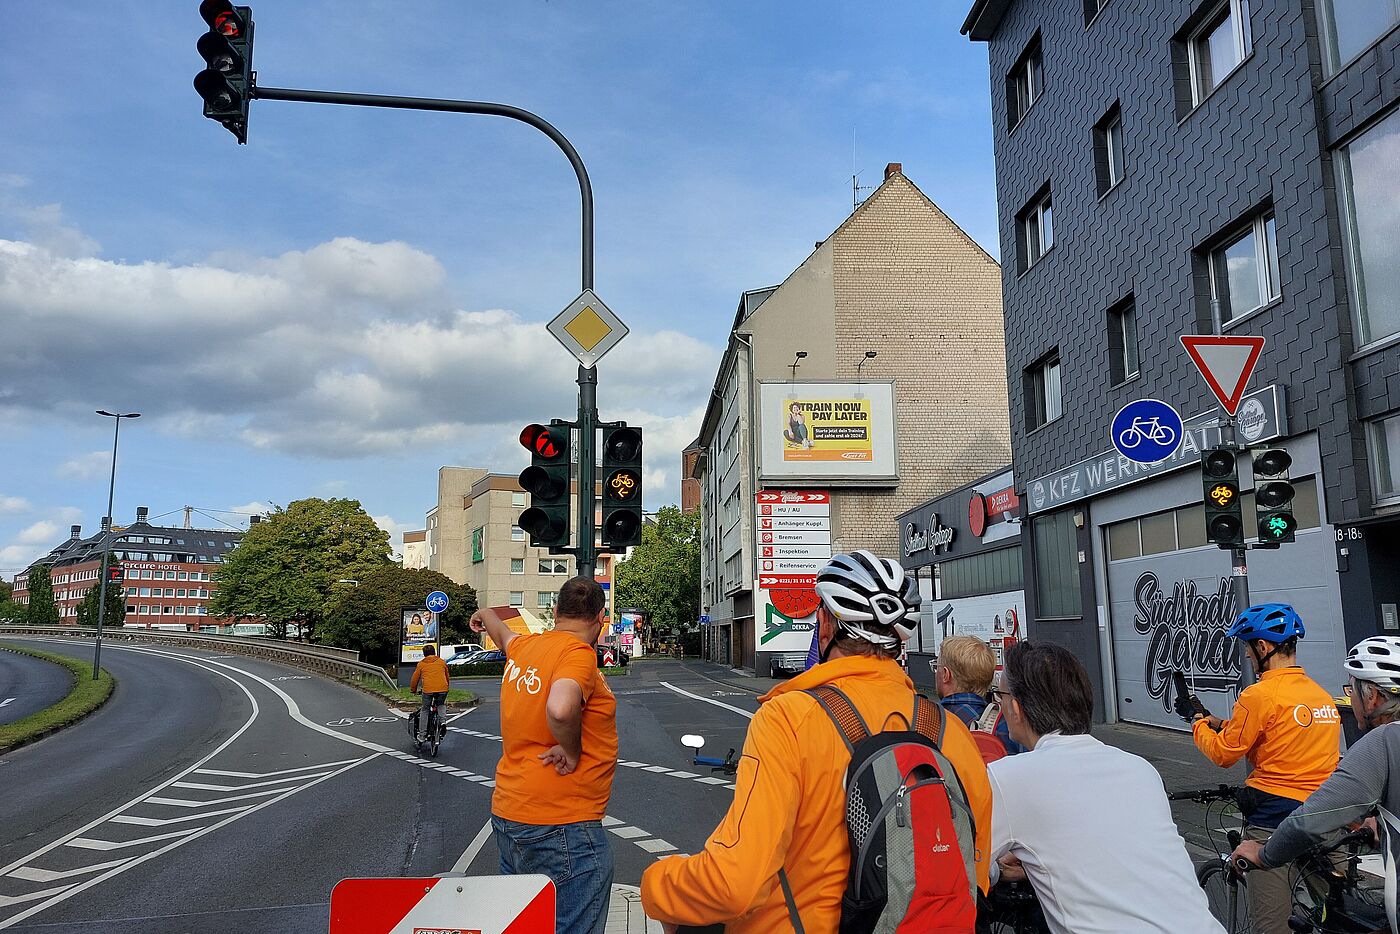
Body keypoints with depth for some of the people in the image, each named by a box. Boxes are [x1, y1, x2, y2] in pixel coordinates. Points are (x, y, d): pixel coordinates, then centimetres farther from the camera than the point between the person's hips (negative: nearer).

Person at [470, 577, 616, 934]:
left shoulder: (524, 646, 8)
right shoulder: (578, 652, -16)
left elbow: (503, 634, 32)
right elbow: (560, 709, -36)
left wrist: (486, 616, 54)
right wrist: (572, 751, -17)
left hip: (507, 814, 9)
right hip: (561, 827, -9)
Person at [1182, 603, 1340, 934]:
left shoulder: (1260, 695, -14)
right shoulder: (1323, 695, 9)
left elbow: (1224, 754, -5)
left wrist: (1200, 727, 14)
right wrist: (1219, 724, 20)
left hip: (1273, 821, -8)